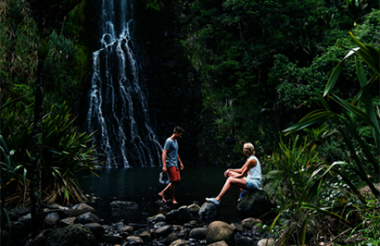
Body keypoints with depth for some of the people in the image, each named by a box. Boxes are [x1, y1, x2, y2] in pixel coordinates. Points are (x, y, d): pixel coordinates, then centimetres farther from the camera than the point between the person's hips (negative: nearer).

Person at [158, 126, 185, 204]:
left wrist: (180, 163, 27)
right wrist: (164, 166, -27)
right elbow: (164, 153, -20)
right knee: (174, 181, -6)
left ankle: (162, 193, 15)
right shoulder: (169, 141, -13)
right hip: (170, 165, -9)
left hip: (175, 164, 9)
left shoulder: (175, 141, 16)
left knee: (177, 180, 9)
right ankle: (173, 199, 7)